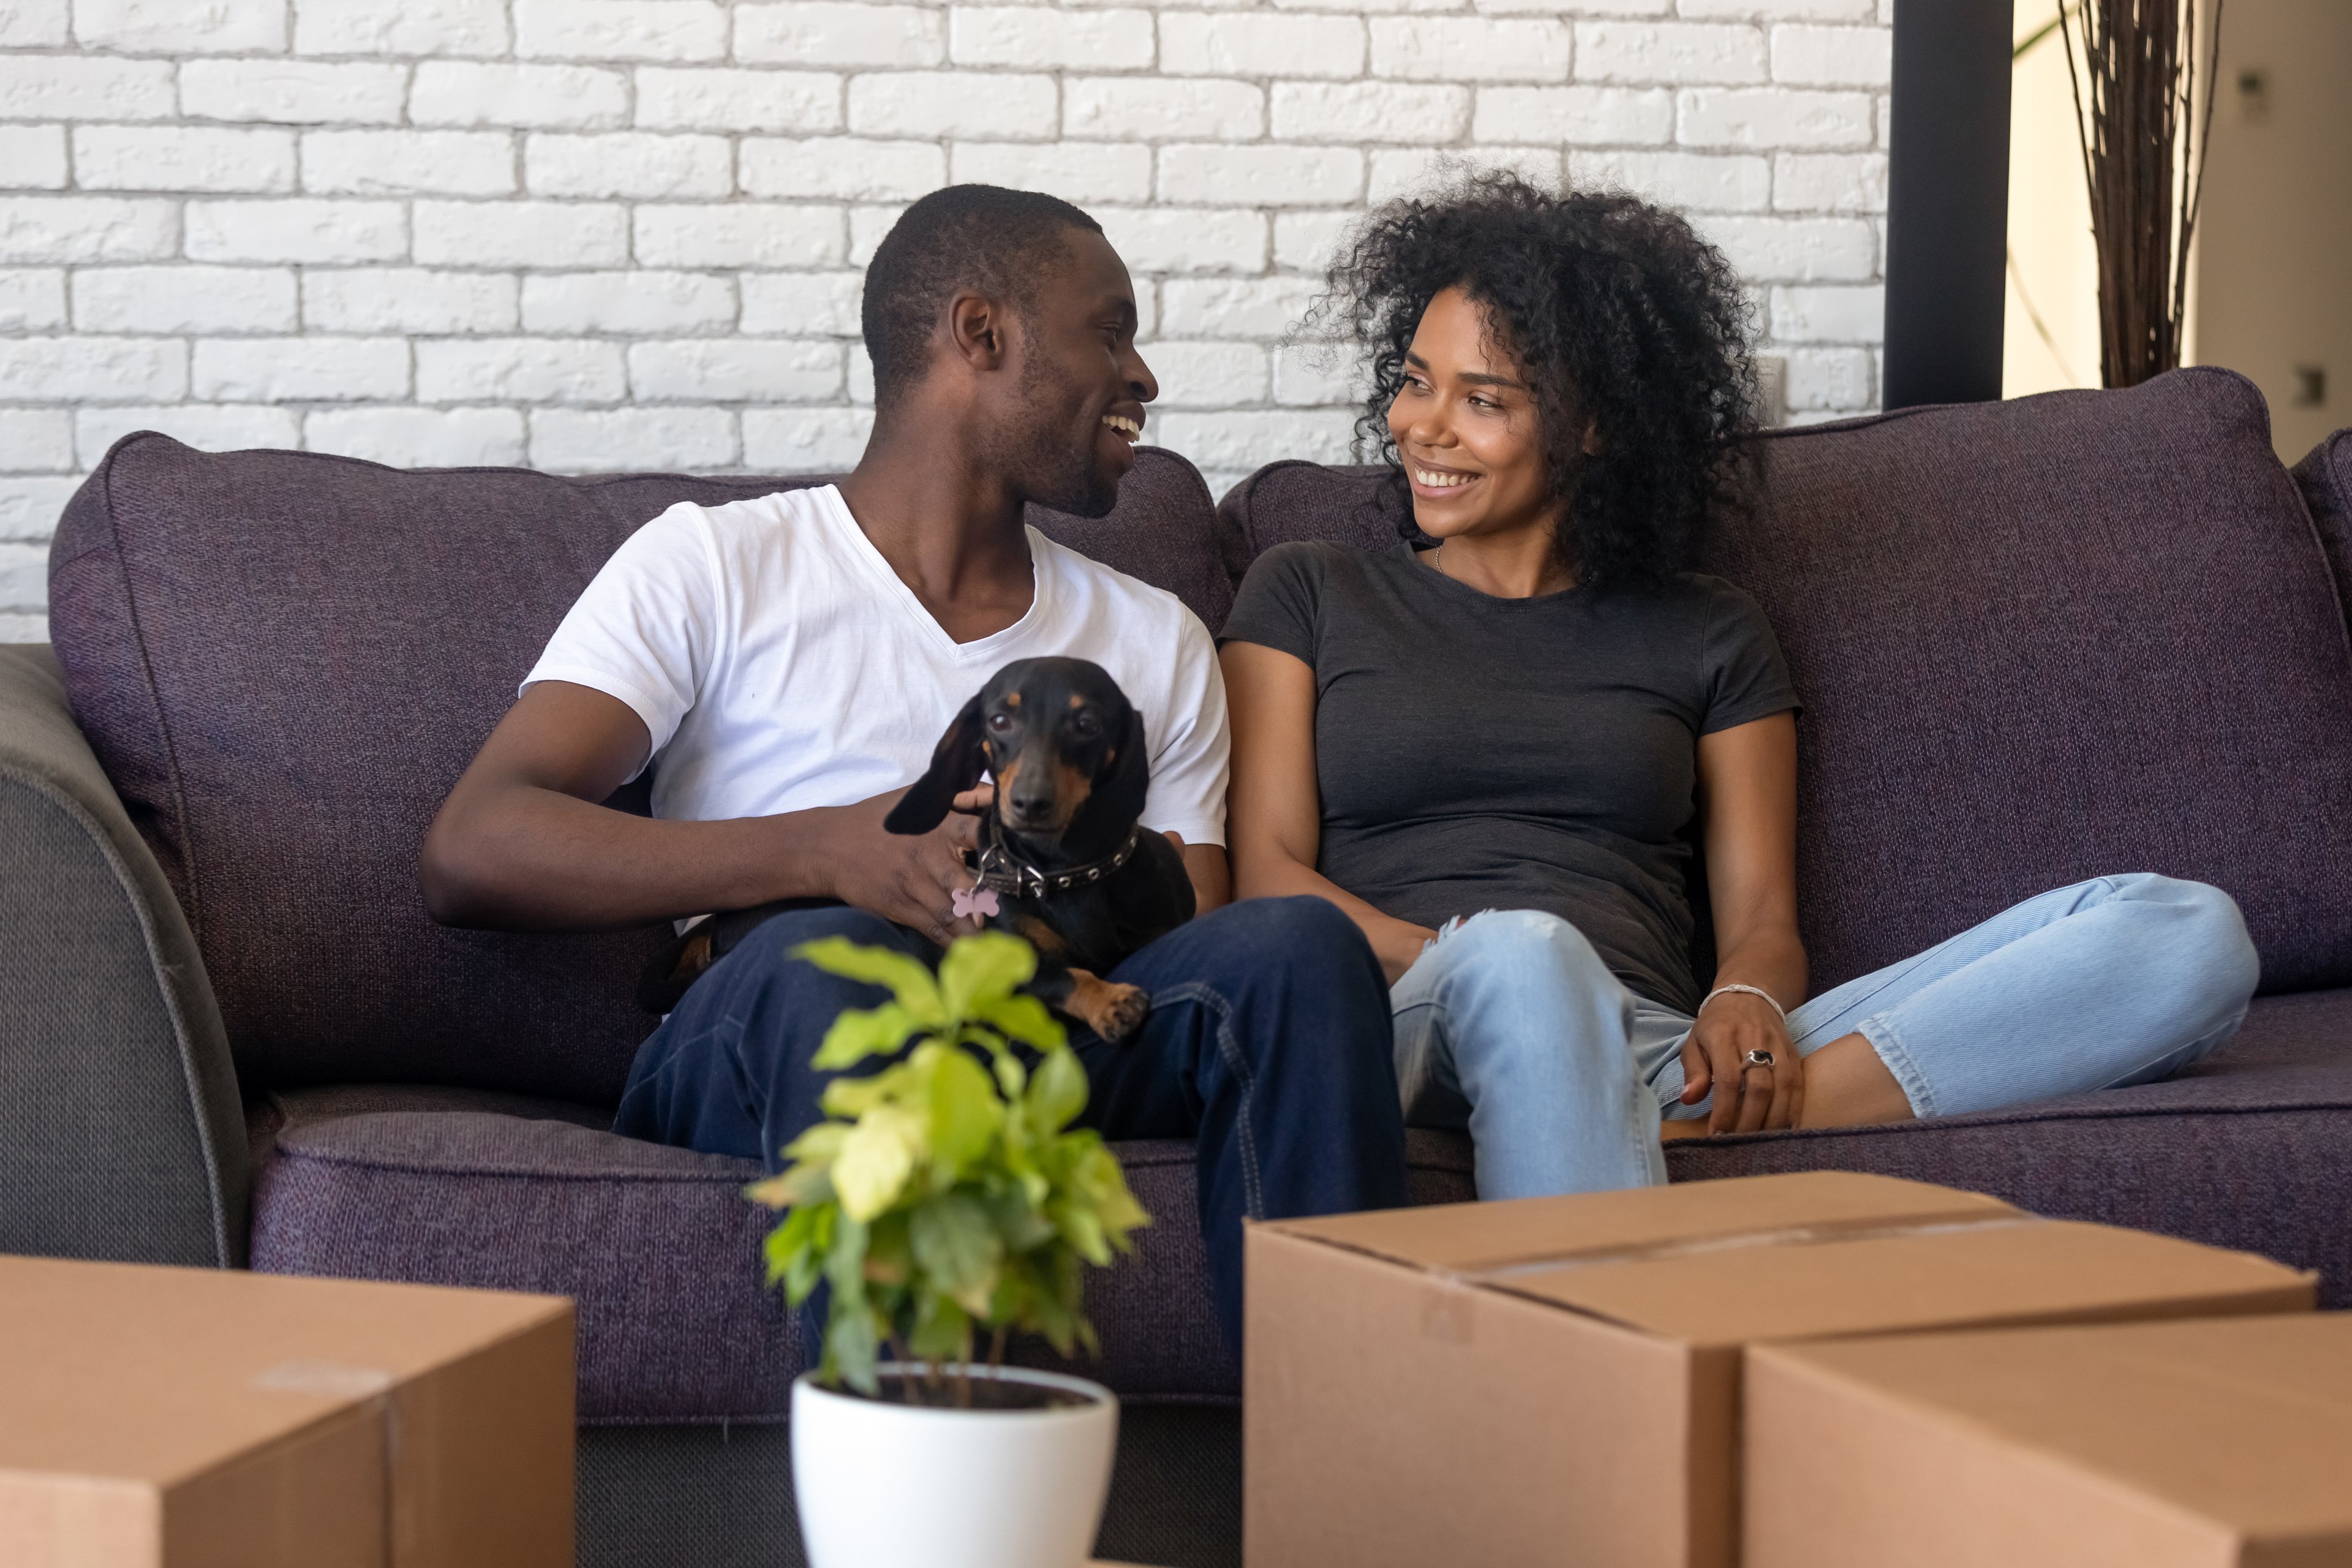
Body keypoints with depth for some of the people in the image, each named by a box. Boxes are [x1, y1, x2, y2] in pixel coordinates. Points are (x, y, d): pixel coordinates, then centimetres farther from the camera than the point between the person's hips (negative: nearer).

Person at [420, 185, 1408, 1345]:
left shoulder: (1158, 645, 24)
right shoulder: (711, 567, 9)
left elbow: (1203, 973, 15)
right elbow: (467, 855, -5)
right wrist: (829, 850, -19)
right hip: (742, 1059, -3)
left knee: (1297, 938, -24)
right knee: (832, 951, -36)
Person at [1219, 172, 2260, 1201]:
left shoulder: (1706, 637, 23)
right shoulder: (1308, 594, 19)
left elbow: (1761, 917, 14)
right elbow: (1267, 874, 7)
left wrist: (1743, 1002, -12)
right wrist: (1471, 967, -13)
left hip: (1656, 1055, 3)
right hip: (1411, 1033, -3)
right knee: (1522, 951, -43)